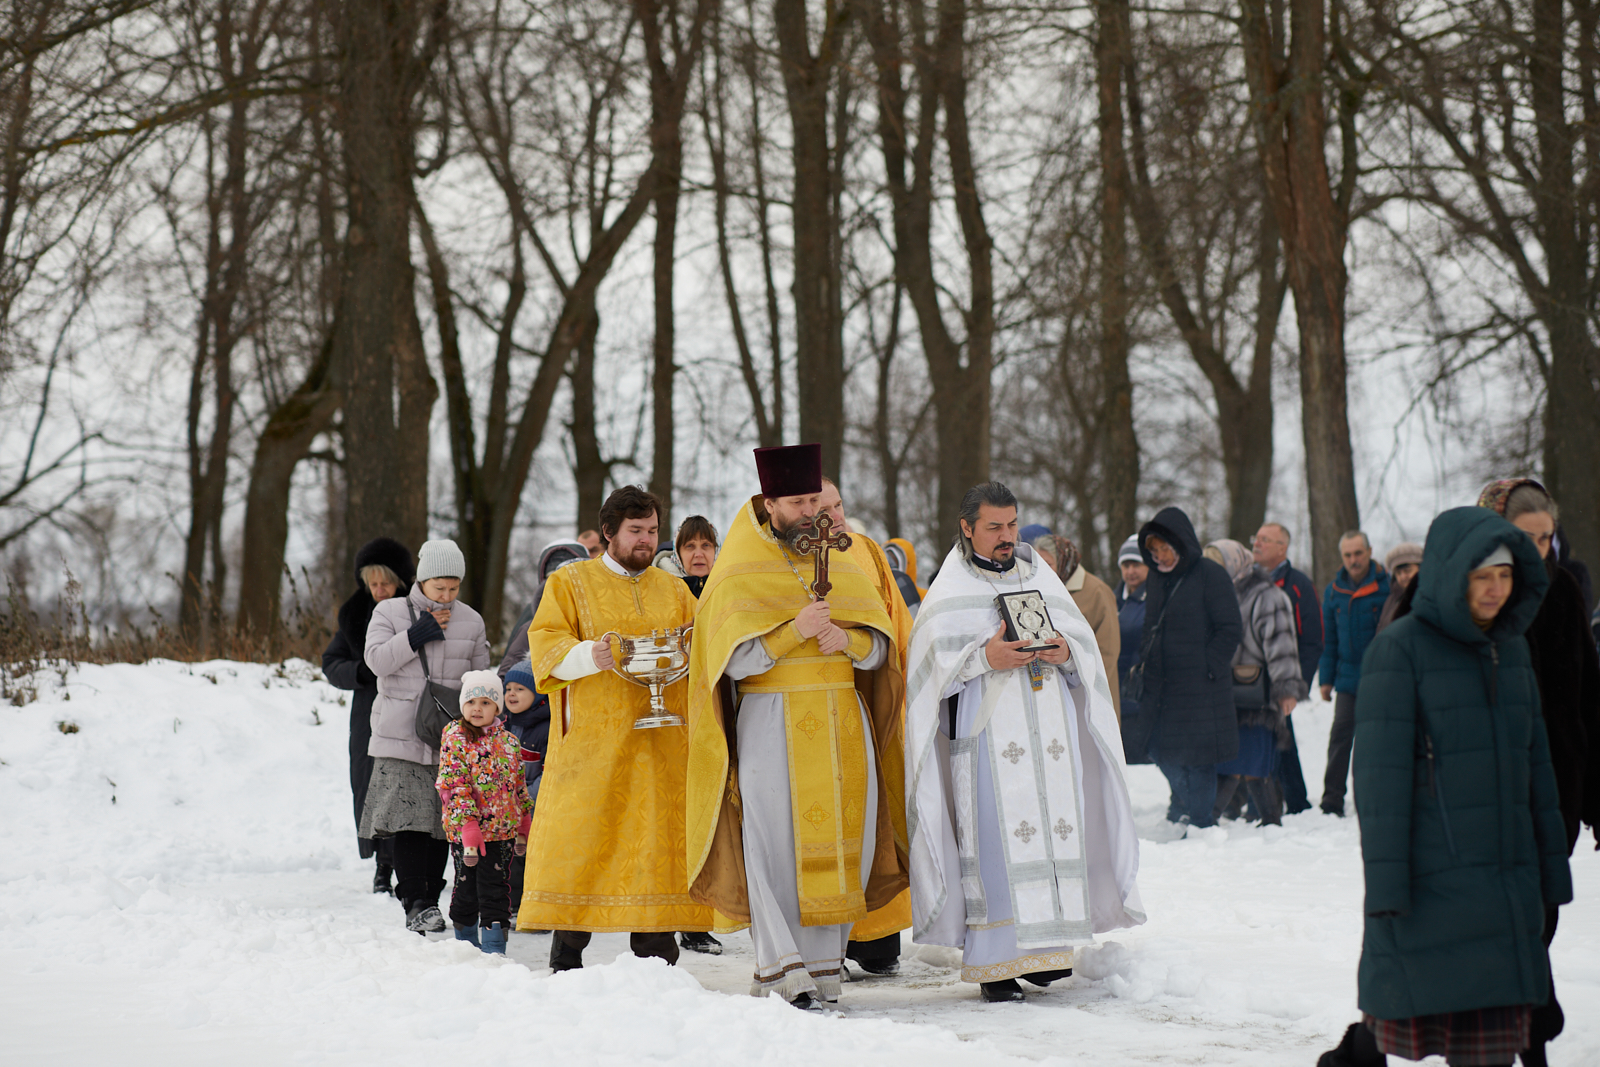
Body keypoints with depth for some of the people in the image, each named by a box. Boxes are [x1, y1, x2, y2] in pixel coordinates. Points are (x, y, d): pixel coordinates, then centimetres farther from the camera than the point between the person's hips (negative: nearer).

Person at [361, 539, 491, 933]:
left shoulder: (471, 621, 11)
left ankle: (430, 899, 10)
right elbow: (376, 660, -7)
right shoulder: (390, 612, 5)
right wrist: (418, 634, -12)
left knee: (442, 820, 2)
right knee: (409, 816, -12)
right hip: (401, 736, -3)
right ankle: (415, 903, -12)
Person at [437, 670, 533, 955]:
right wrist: (468, 825, -19)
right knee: (466, 888, 9)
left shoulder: (509, 742, 7)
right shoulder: (455, 737, -5)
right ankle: (467, 943, 26)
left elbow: (520, 786, 16)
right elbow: (453, 785, -12)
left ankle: (494, 949, 1)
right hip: (465, 828, -2)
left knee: (496, 889, 0)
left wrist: (523, 828, 17)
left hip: (501, 829, 2)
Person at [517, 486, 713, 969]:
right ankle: (567, 954, 0)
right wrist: (586, 656, -21)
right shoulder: (571, 582, 7)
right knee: (580, 835, -6)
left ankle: (655, 956, 3)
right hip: (592, 740, -3)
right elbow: (545, 643, -2)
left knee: (658, 837, -1)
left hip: (660, 742, 3)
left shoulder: (674, 590, 19)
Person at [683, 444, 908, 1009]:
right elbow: (735, 661, -8)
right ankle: (779, 970, -7)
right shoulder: (738, 574, 0)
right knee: (776, 840, -10)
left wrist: (845, 639, -13)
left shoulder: (843, 564, 12)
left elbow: (879, 648, 8)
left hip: (842, 719, 4)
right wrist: (794, 631, -21)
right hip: (771, 722, -4)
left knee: (846, 837, -1)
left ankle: (821, 964, 7)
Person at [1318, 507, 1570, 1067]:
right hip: (1430, 876, -6)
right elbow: (1380, 770, -11)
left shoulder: (1512, 648, 11)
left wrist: (1551, 863, 15)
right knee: (1414, 1010, -1)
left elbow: (1534, 761, 17)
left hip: (1506, 880, 6)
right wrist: (1385, 879, -15)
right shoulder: (1399, 649, -8)